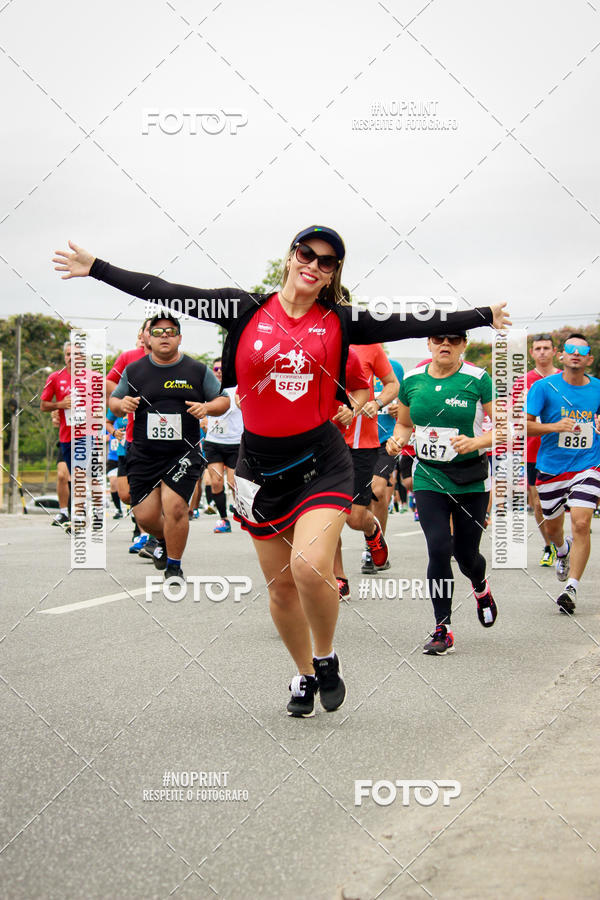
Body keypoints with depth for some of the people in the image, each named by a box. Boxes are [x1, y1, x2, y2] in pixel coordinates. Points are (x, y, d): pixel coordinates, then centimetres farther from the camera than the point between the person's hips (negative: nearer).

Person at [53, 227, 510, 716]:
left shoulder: (340, 322, -1)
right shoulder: (246, 310, -2)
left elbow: (416, 324, 2)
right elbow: (165, 292, -1)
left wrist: (484, 315, 3)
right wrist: (97, 268, -2)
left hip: (321, 463, -2)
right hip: (262, 467, 2)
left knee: (311, 566, -22)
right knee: (281, 585, 9)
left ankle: (327, 658, 5)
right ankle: (306, 674, 33)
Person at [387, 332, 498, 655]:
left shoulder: (478, 380, -8)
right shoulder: (412, 380, 3)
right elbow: (404, 424, 17)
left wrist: (475, 442, -23)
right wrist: (398, 440, -4)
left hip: (471, 479, -1)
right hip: (429, 478, 2)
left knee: (466, 554, 6)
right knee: (439, 548, -13)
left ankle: (481, 588, 44)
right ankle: (443, 629, -4)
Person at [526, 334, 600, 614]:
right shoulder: (543, 387, -5)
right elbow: (524, 424, -7)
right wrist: (554, 427, -22)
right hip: (551, 467, 0)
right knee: (552, 528, 15)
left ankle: (571, 588, -12)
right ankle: (563, 550, 52)